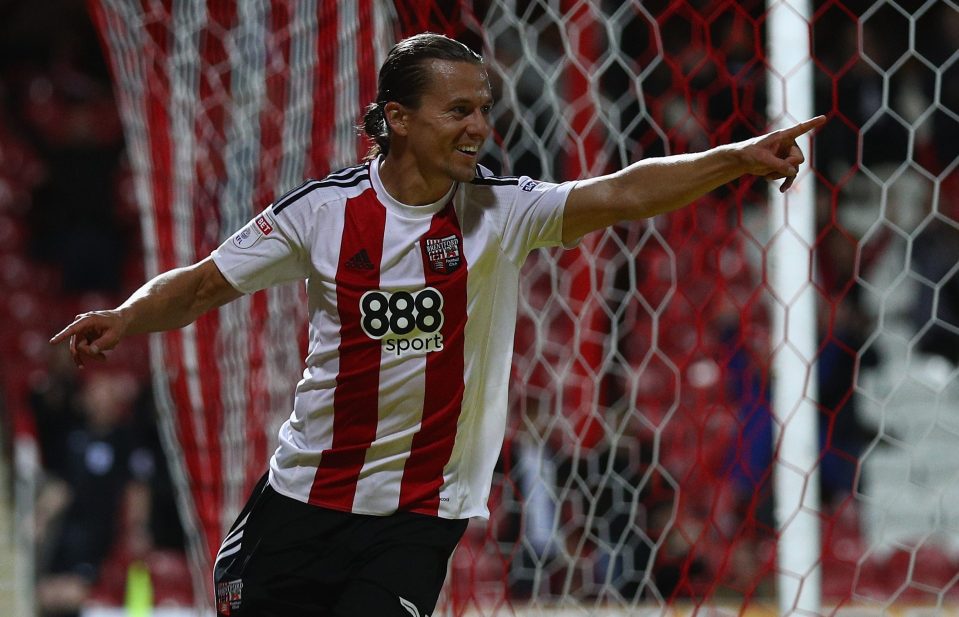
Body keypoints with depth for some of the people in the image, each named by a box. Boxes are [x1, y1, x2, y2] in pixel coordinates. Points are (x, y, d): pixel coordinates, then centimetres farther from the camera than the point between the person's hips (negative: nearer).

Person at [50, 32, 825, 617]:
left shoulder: (501, 212, -7)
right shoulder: (324, 209, -5)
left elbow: (624, 193, -21)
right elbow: (202, 285, 2)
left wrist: (737, 159, -34)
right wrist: (124, 320, -15)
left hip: (419, 514, -1)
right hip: (303, 497, 1)